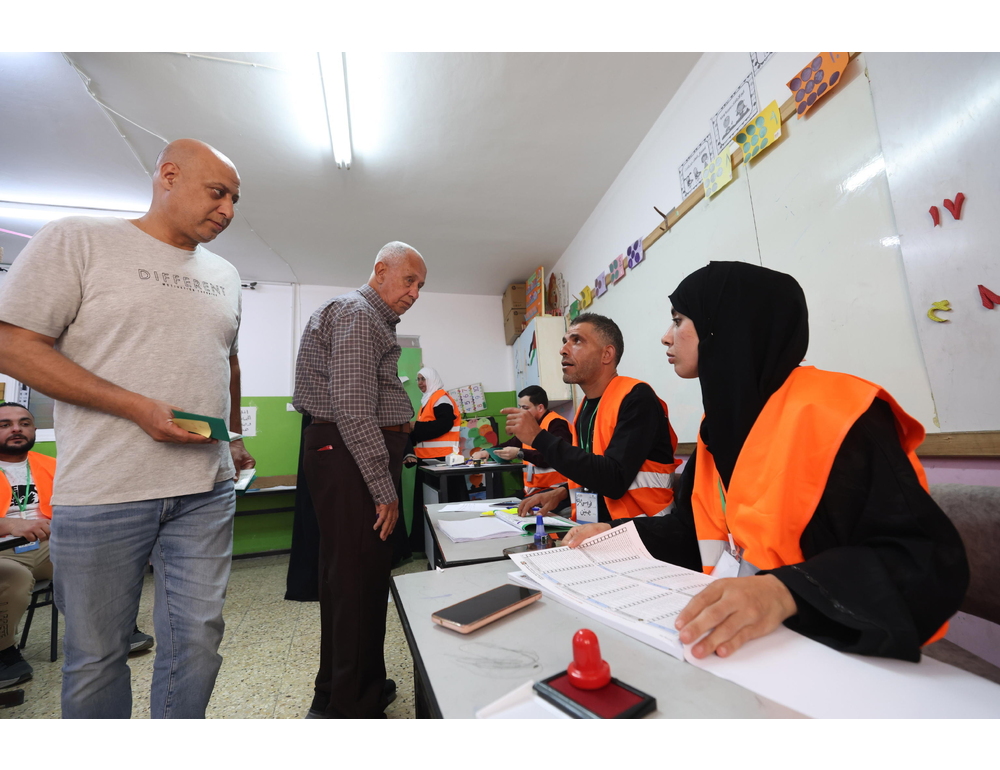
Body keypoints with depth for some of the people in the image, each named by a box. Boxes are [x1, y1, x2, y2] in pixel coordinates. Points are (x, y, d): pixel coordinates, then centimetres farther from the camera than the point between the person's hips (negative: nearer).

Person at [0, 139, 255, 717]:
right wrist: (136, 406, -16)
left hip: (207, 490, 4)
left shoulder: (225, 274, 13)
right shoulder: (77, 241, -1)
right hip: (102, 494, -3)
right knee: (97, 653, 13)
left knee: (198, 639, 11)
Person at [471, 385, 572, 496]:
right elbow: (512, 444, 26)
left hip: (554, 489, -8)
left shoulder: (556, 424, -12)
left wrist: (520, 453, -27)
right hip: (533, 489, 8)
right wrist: (487, 452, 9)